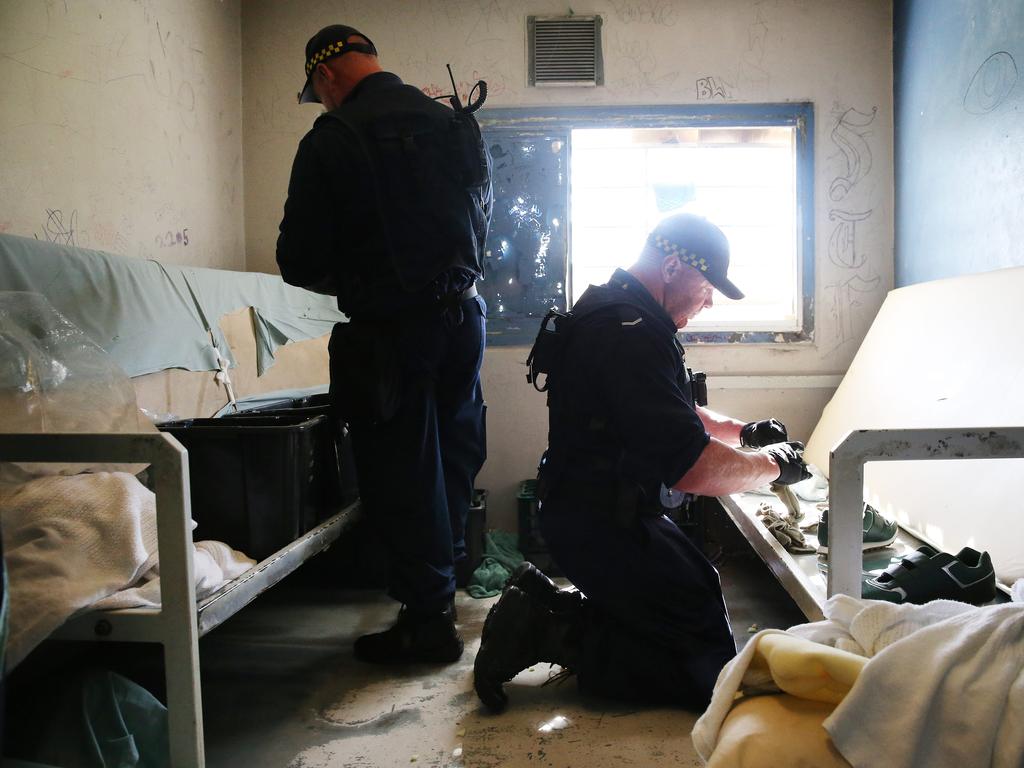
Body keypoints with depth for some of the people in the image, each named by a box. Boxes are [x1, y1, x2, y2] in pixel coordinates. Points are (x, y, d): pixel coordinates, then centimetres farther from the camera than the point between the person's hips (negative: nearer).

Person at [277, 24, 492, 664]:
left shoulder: (332, 139, -9)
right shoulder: (455, 123, 9)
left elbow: (300, 261, -8)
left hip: (389, 327, -6)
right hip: (464, 314, 7)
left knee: (402, 474, 4)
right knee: (454, 456, 20)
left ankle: (429, 619, 14)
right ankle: (446, 574, 38)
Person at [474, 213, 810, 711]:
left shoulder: (617, 311, 13)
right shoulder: (627, 331, -23)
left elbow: (672, 416, 26)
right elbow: (692, 469, -26)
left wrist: (740, 432, 11)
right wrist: (772, 464, -9)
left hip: (599, 514, 11)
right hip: (601, 526, -11)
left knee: (701, 592, 20)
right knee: (708, 666, -5)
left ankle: (544, 602, 12)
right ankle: (544, 632, -5)